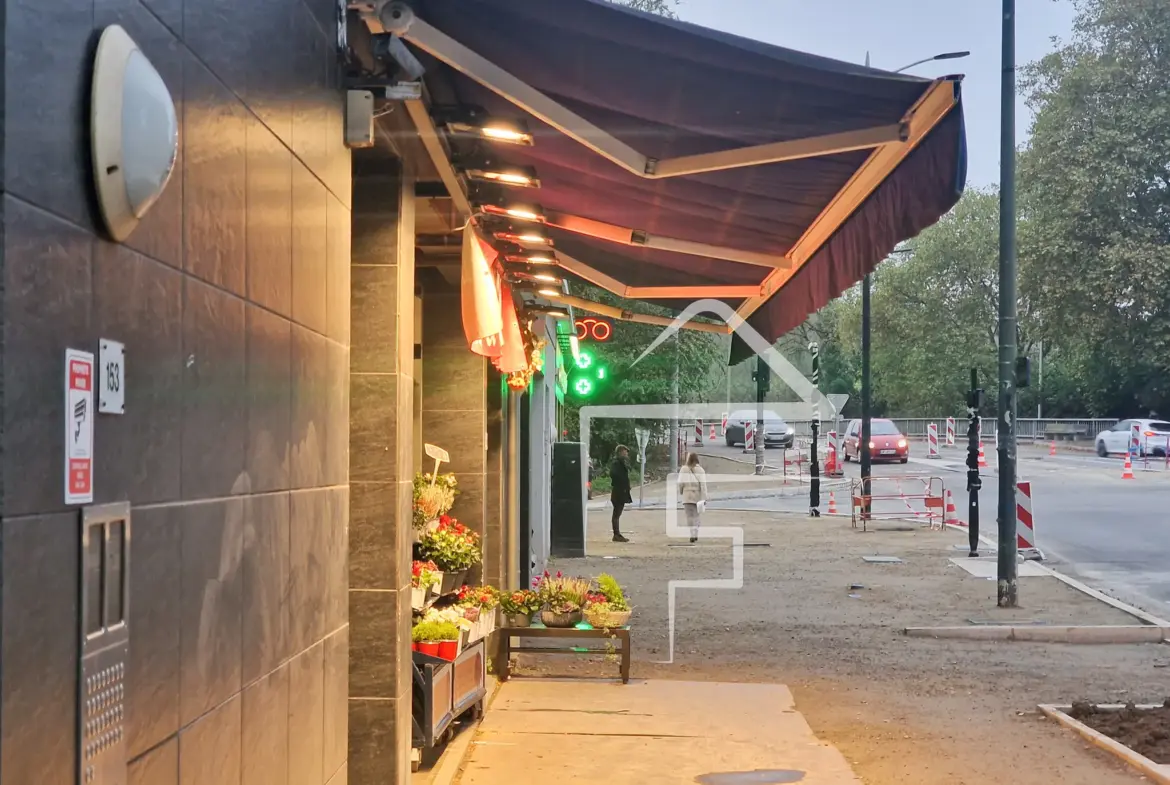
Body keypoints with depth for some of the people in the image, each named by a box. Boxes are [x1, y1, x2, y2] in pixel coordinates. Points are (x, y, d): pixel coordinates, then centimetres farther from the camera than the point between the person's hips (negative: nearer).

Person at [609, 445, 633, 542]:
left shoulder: (622, 462, 18)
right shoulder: (616, 463, -13)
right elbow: (613, 474, -26)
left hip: (622, 492, 10)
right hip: (618, 492, -10)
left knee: (617, 514, 12)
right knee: (617, 514, -7)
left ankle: (617, 534, 15)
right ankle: (616, 535, -5)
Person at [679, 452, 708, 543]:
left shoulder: (684, 469, -3)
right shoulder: (700, 470, -6)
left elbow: (681, 483, -2)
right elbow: (703, 484, -10)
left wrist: (681, 492, 16)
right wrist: (704, 498, -8)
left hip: (687, 496, -1)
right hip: (697, 496, 1)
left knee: (690, 516, -1)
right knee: (696, 515, 16)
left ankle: (693, 535, -12)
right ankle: (696, 535, 19)